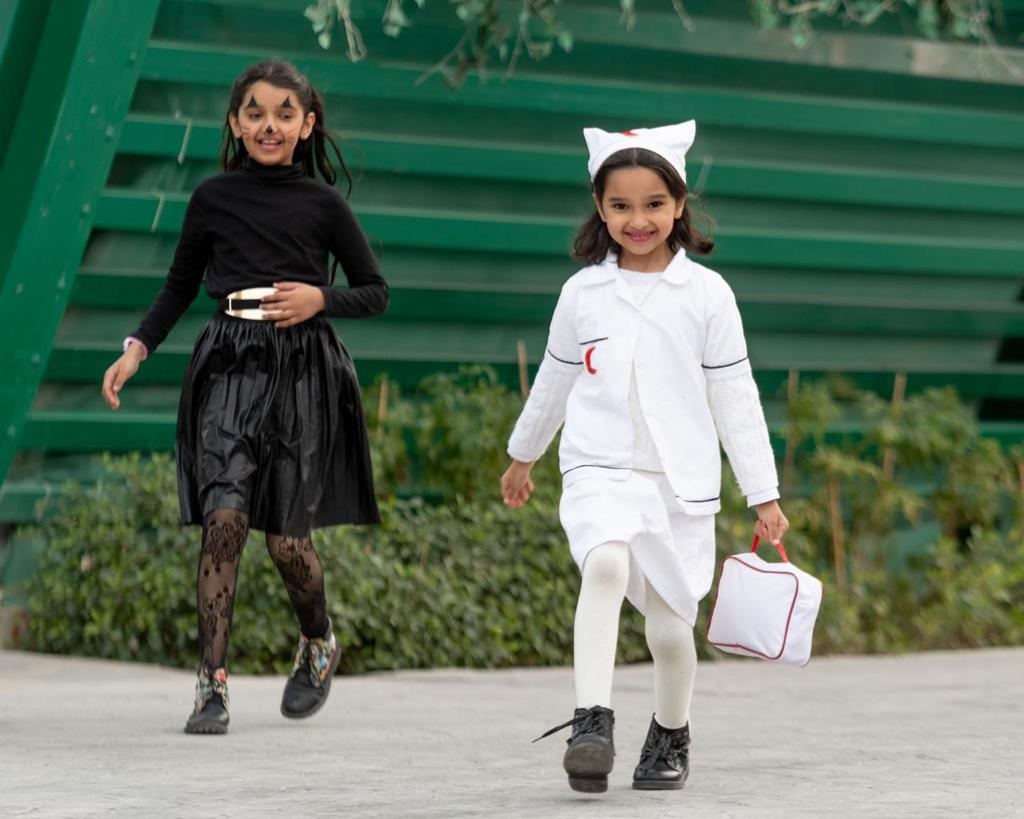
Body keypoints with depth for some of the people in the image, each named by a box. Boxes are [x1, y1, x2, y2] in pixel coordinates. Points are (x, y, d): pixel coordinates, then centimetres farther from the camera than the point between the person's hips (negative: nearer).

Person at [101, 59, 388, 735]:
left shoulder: (324, 204, 2)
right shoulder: (213, 198, 5)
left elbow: (376, 294, 9)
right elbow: (180, 286, 15)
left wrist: (321, 298, -10)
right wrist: (137, 349, 2)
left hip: (303, 371, 0)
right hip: (230, 367, 1)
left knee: (287, 537, 1)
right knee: (225, 518, -15)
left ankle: (319, 646, 31)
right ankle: (214, 683, -12)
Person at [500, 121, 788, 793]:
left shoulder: (706, 293, 0)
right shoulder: (583, 292, 5)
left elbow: (735, 397, 2)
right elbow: (554, 380, 20)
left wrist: (764, 494, 1)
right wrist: (523, 456, 30)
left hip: (681, 481, 0)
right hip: (599, 470, 0)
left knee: (670, 625, 5)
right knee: (605, 563, -30)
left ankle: (671, 736, 32)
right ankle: (593, 722, -34)